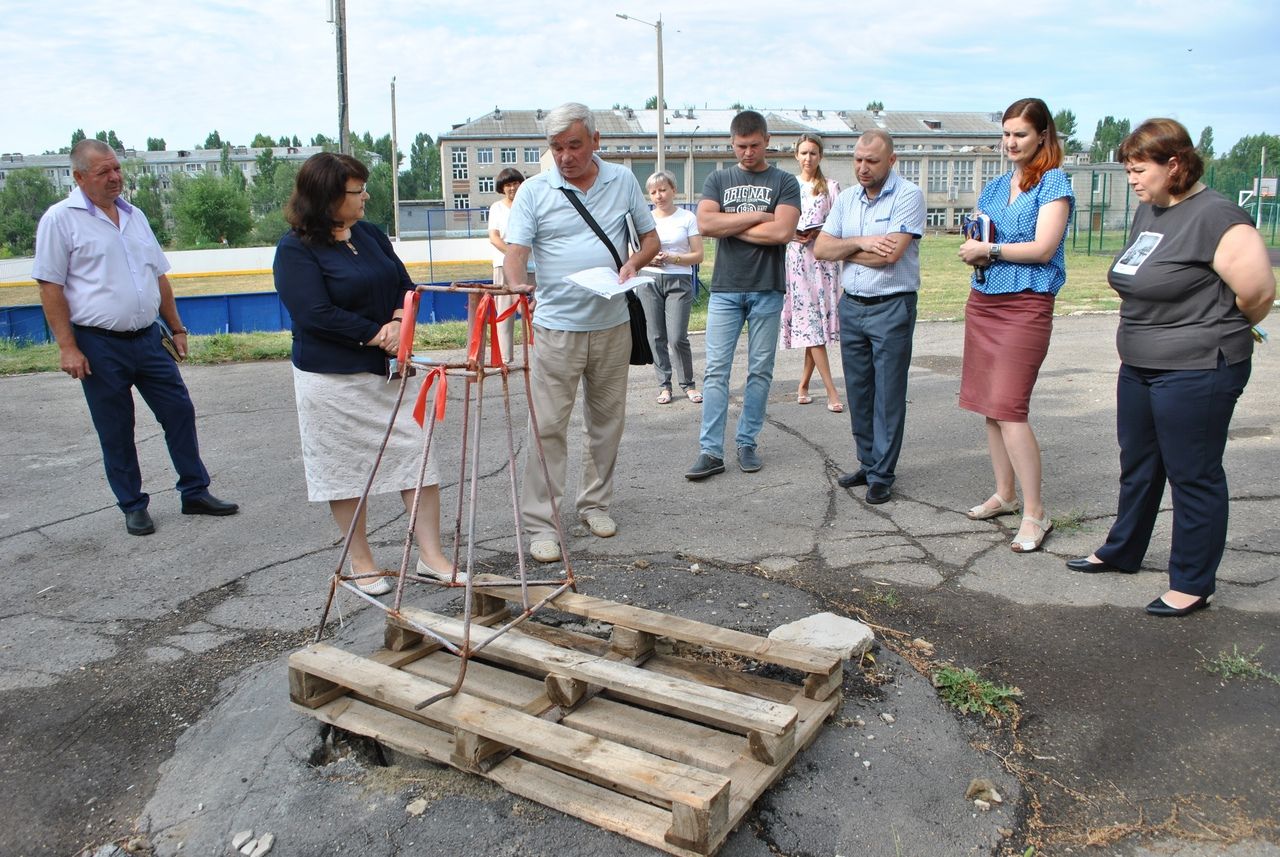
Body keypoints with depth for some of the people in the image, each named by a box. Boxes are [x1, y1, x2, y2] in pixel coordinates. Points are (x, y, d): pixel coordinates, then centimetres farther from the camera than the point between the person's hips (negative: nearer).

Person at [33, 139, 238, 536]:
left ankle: (195, 492, 17)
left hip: (148, 338, 5)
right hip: (99, 346, -5)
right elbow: (50, 286, -8)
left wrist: (177, 328, 15)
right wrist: (67, 346, -13)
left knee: (179, 411, 6)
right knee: (116, 431, 6)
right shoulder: (60, 219, -6)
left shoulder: (135, 215, 12)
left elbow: (159, 276, 18)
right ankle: (133, 506, 19)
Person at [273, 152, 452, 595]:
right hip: (332, 379, -6)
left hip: (389, 368, 6)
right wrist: (378, 335, -17)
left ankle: (431, 555, 12)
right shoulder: (295, 249, -10)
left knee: (416, 454, 3)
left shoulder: (370, 235, 9)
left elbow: (405, 284, 10)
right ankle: (361, 563, 21)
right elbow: (316, 314, -19)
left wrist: (398, 322, -11)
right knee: (345, 470, 5)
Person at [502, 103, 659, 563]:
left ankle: (595, 502, 29)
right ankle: (541, 523, 2)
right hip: (556, 326, -3)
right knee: (547, 425, -5)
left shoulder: (623, 181, 7)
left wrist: (633, 262, -8)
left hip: (612, 325, 3)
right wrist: (517, 284, -31)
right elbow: (515, 251, -10)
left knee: (606, 420, 12)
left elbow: (651, 236, 13)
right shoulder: (534, 191, -2)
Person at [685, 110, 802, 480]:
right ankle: (710, 451, -1)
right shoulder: (718, 179, 10)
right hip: (725, 288, 1)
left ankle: (747, 443, 16)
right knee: (716, 370, -4)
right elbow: (705, 223, -7)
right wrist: (756, 216, -8)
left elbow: (782, 231, -12)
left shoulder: (784, 182, 5)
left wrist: (729, 225, -6)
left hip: (767, 289, 0)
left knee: (760, 370, 5)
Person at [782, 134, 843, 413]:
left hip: (822, 258, 0)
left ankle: (804, 385, 15)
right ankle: (831, 391, -9)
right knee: (809, 323, -8)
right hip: (796, 258, 0)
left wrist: (817, 232, -15)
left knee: (816, 321, 0)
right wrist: (790, 233, -6)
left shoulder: (831, 186, 6)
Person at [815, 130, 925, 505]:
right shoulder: (846, 199, 11)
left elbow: (890, 254, -20)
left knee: (888, 395, -1)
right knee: (858, 392, 11)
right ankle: (867, 463, 23)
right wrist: (860, 242, -12)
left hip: (892, 308, -6)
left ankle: (882, 475, 6)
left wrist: (845, 249, -5)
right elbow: (820, 248, 3)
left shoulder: (908, 195, -8)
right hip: (851, 305, 6)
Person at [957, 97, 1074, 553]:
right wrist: (974, 252, -3)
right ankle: (1005, 494, 22)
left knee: (1009, 408, -13)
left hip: (1026, 304, -7)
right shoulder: (995, 186, 17)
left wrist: (990, 249, -8)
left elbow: (1043, 247, -14)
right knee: (990, 407, 9)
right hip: (983, 301, 7)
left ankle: (1035, 513, -5)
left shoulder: (1053, 182, -3)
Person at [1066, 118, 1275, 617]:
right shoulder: (1148, 211, 10)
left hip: (1196, 371, -9)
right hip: (1140, 366, 9)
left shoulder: (1214, 217, -17)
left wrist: (1212, 334, 1)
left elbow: (1258, 293, -16)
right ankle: (1122, 552, 38)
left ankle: (1192, 585, 15)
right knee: (1137, 463, 21)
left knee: (1193, 476, 2)